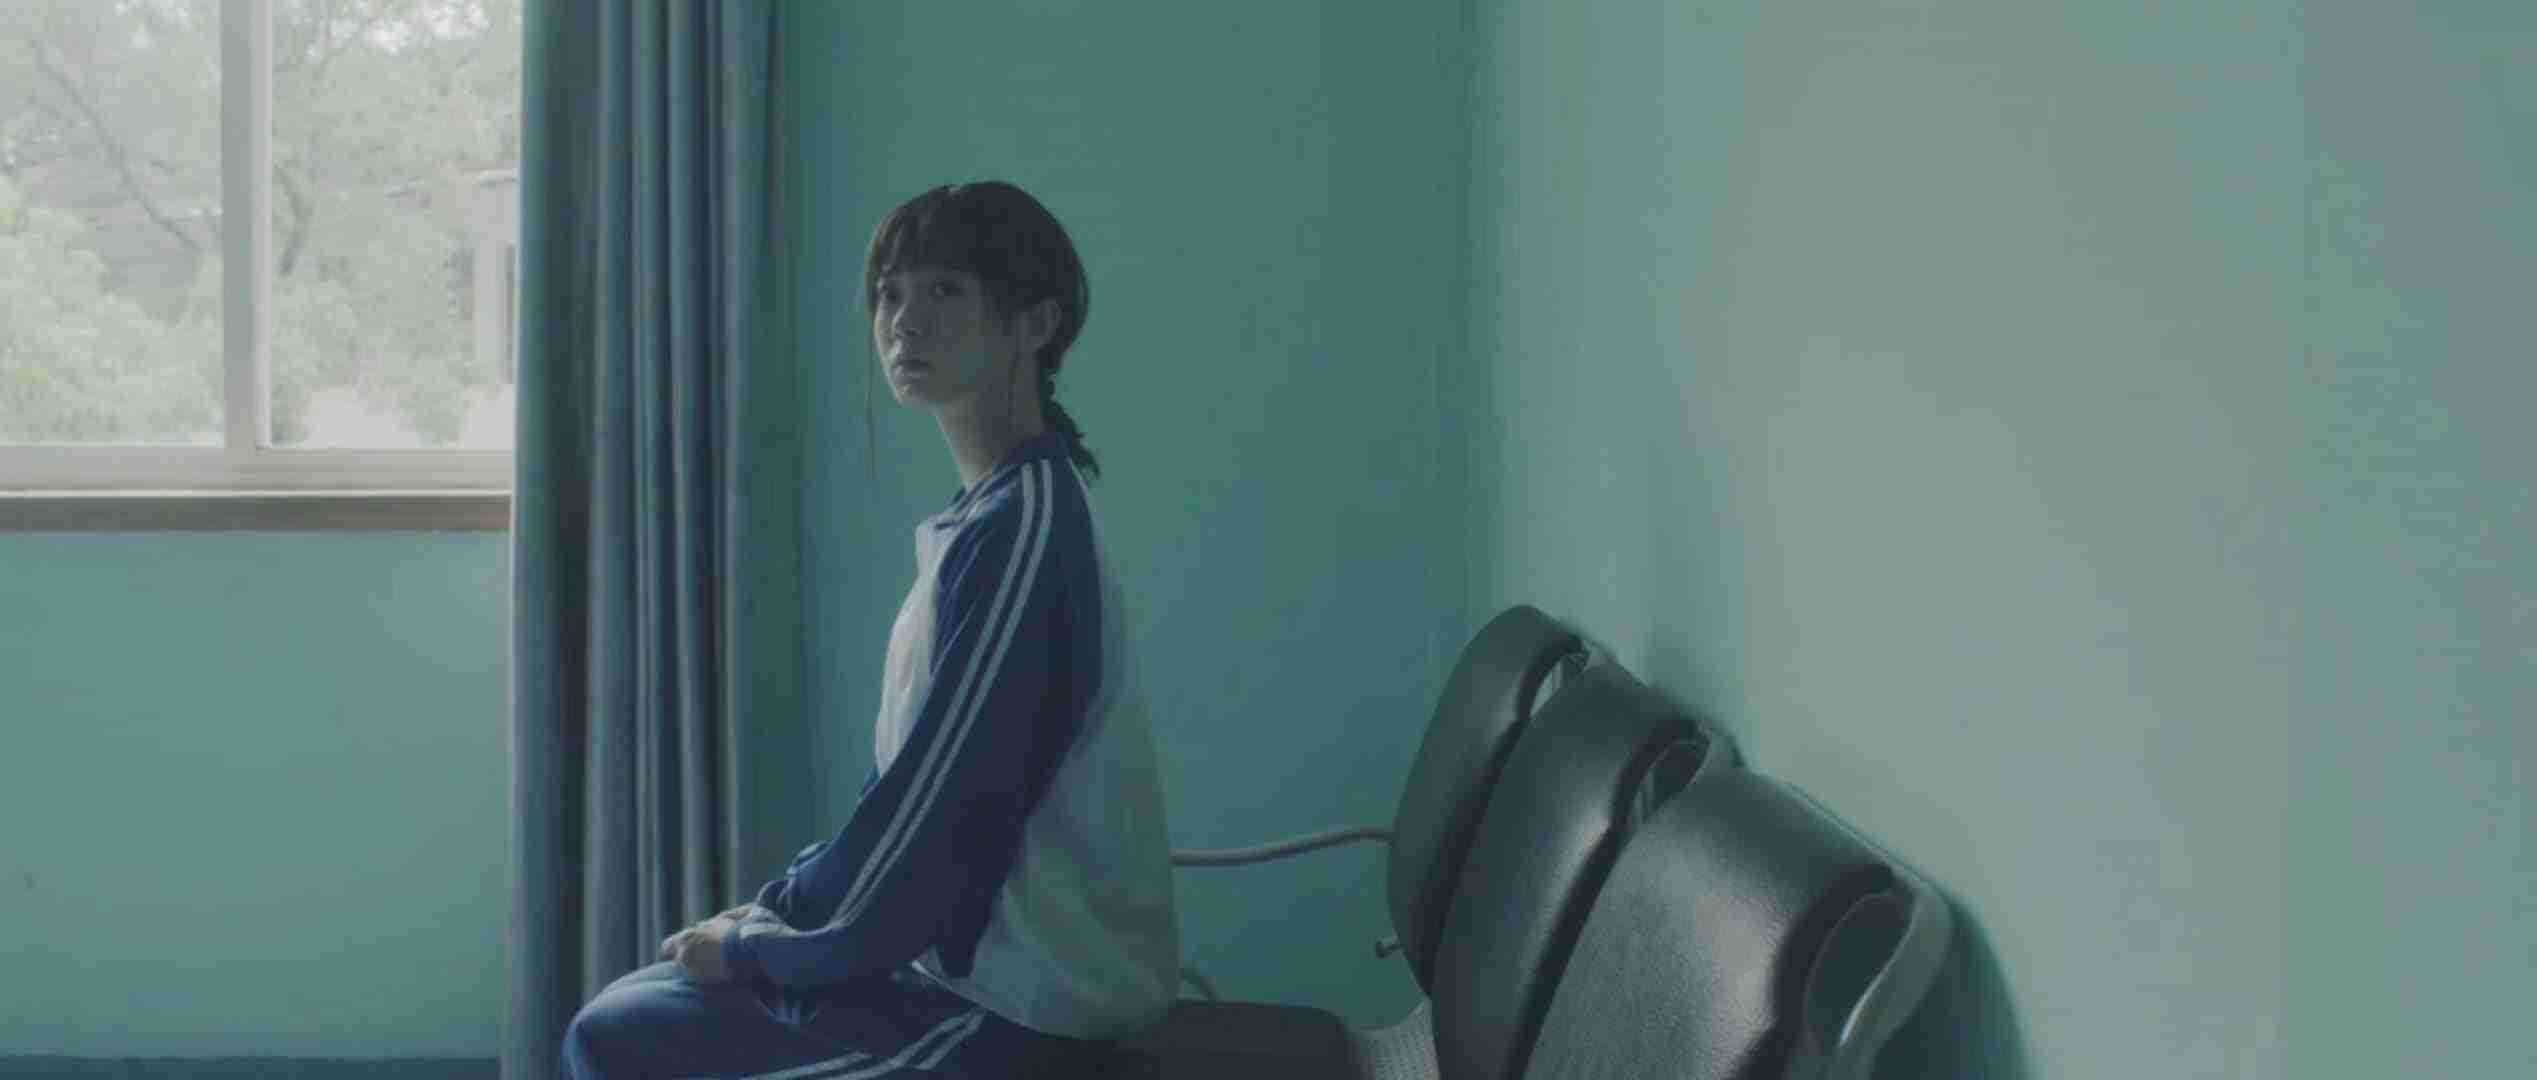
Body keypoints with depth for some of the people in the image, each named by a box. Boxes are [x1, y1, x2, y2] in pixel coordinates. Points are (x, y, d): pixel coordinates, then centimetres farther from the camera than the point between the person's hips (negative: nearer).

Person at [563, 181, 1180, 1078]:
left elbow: (927, 820, -22)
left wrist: (755, 942, -8)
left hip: (1011, 1008, -9)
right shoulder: (999, 513, 11)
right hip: (986, 951, 9)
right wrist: (775, 912, 7)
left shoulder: (1018, 530, -21)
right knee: (636, 1002, 16)